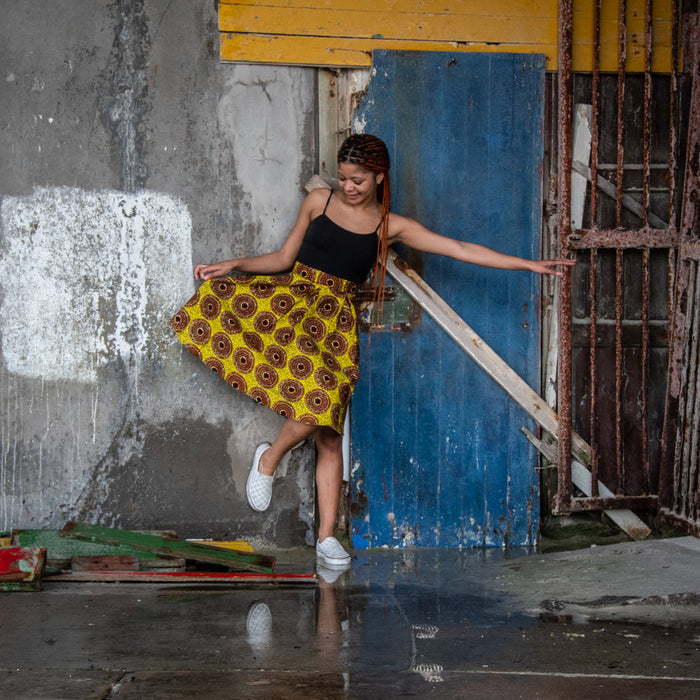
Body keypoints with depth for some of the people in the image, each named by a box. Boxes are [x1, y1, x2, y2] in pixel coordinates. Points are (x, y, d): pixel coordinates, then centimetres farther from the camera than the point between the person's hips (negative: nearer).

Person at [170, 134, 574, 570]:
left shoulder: (391, 227, 7)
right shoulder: (319, 201, 9)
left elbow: (460, 249, 5)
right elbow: (284, 258, 15)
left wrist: (530, 264, 1)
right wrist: (234, 265, 1)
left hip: (336, 317, 1)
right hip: (292, 298, 0)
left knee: (328, 427, -11)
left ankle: (327, 537, -3)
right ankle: (269, 458, -6)